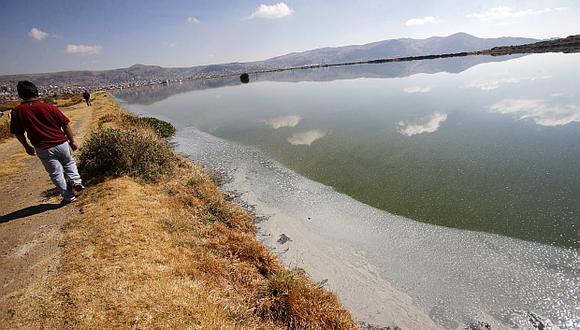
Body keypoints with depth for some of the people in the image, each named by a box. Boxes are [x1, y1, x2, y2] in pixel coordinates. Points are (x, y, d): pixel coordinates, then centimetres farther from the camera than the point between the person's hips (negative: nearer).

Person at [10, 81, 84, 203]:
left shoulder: (17, 112, -5)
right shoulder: (49, 108, -9)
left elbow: (18, 133, 4)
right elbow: (66, 125, -6)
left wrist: (27, 147, 19)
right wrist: (72, 141, 5)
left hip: (43, 149, 0)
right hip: (61, 143, 0)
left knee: (55, 173, 10)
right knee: (69, 162, 26)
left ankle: (68, 197, 17)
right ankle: (76, 181, 7)